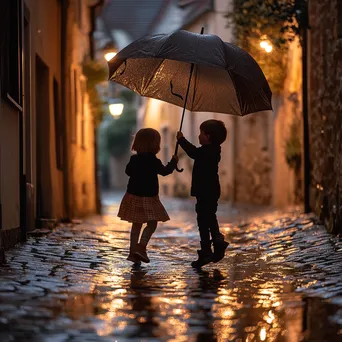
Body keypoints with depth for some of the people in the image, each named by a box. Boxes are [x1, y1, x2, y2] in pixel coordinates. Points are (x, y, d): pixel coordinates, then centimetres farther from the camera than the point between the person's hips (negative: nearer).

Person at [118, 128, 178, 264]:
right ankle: (141, 247, -17)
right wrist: (173, 162, 2)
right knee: (152, 224, 0)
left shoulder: (134, 159, 5)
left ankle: (133, 251, 12)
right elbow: (164, 171, -12)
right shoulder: (153, 161, -14)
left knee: (136, 224, 13)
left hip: (133, 196, 6)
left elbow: (128, 171, 19)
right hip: (148, 197, -6)